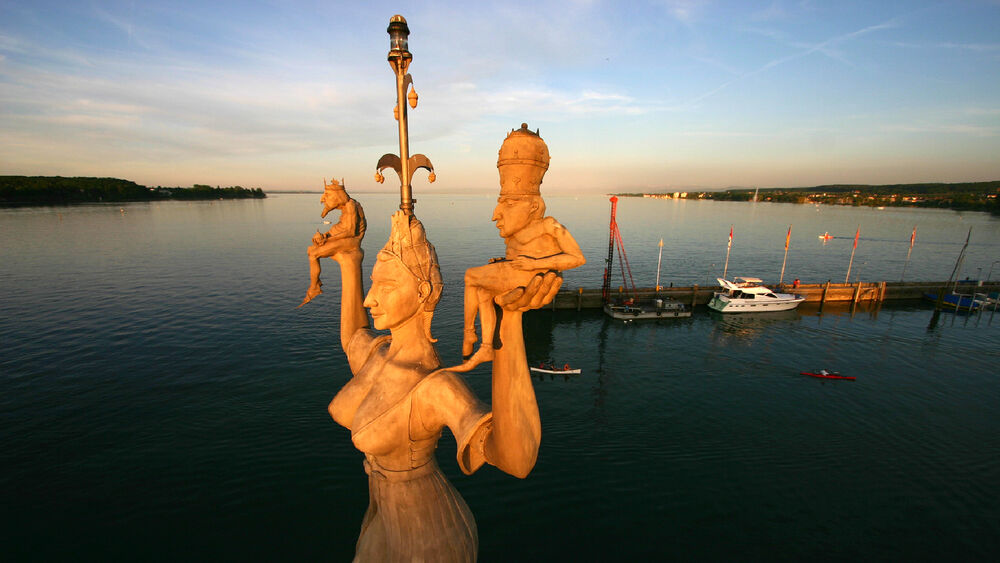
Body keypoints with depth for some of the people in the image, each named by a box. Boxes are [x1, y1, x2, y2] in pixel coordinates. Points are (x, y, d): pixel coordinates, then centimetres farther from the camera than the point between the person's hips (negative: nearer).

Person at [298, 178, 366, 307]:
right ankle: (316, 281, 14)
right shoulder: (346, 205, 12)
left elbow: (351, 232, -24)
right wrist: (325, 235, 3)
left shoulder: (351, 206, -18)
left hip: (350, 240, -10)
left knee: (313, 255, -14)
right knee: (310, 249, 9)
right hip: (343, 238, 10)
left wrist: (329, 239, -18)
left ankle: (313, 288, -2)